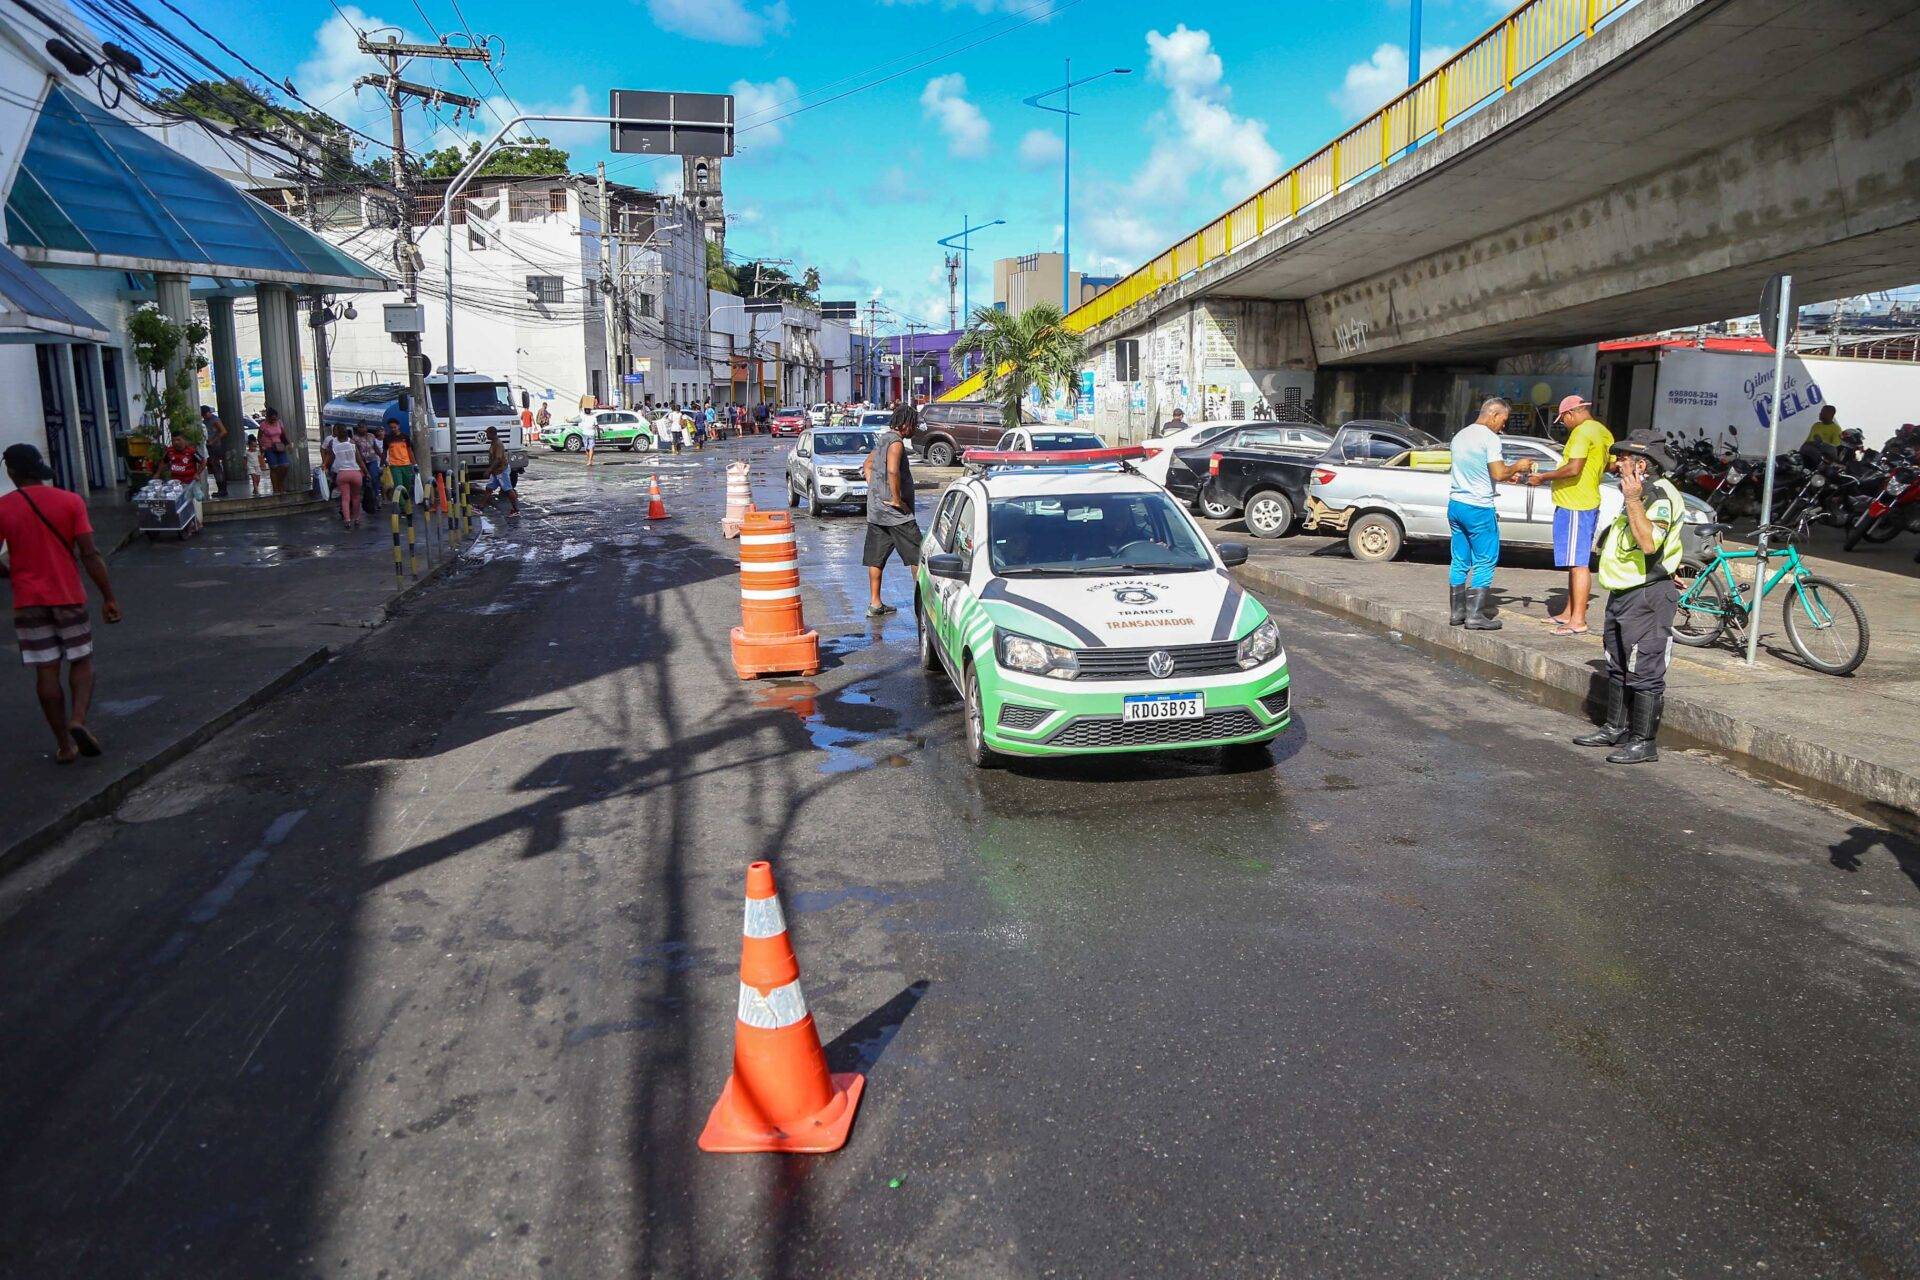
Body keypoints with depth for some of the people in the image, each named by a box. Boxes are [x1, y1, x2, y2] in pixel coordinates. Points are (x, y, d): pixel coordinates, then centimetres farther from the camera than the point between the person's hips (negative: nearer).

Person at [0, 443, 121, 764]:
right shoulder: (70, 501, -5)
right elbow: (90, 555, -10)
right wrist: (109, 596, -5)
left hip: (28, 602, 1)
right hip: (68, 597, -1)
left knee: (46, 671, 6)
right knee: (82, 662, 12)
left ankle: (64, 745, 9)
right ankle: (78, 720, -11)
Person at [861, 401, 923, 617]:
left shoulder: (884, 440, 15)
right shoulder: (896, 443, -15)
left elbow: (867, 465, 28)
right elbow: (892, 471, -31)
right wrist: (897, 499, -22)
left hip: (875, 509, 9)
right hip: (895, 513, -9)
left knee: (876, 557, 9)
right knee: (916, 555, -1)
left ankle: (875, 603, 12)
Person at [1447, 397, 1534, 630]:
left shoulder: (1461, 435, 15)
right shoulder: (1490, 438, -12)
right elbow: (1498, 473, -18)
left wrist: (1507, 473, 21)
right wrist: (1517, 466, 1)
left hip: (1455, 504, 8)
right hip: (1478, 507, -8)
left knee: (1459, 561, 12)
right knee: (1485, 562, -1)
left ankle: (1457, 611, 15)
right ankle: (1475, 615, -3)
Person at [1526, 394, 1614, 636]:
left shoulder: (1582, 432, -15)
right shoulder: (1603, 432, 16)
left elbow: (1573, 469, -24)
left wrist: (1544, 477, -13)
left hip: (1574, 506, -11)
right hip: (1589, 503, 11)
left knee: (1578, 564, -10)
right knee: (1576, 563, 17)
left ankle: (1578, 621, -10)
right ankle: (1569, 613, 25)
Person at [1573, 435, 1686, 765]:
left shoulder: (1661, 497, -16)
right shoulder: (1640, 494, 17)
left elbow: (1649, 542, -32)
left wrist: (1632, 500, -31)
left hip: (1647, 597, -11)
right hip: (1622, 593, 11)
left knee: (1644, 672, -7)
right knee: (1618, 667, 18)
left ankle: (1643, 742, -2)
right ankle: (1616, 728, 29)